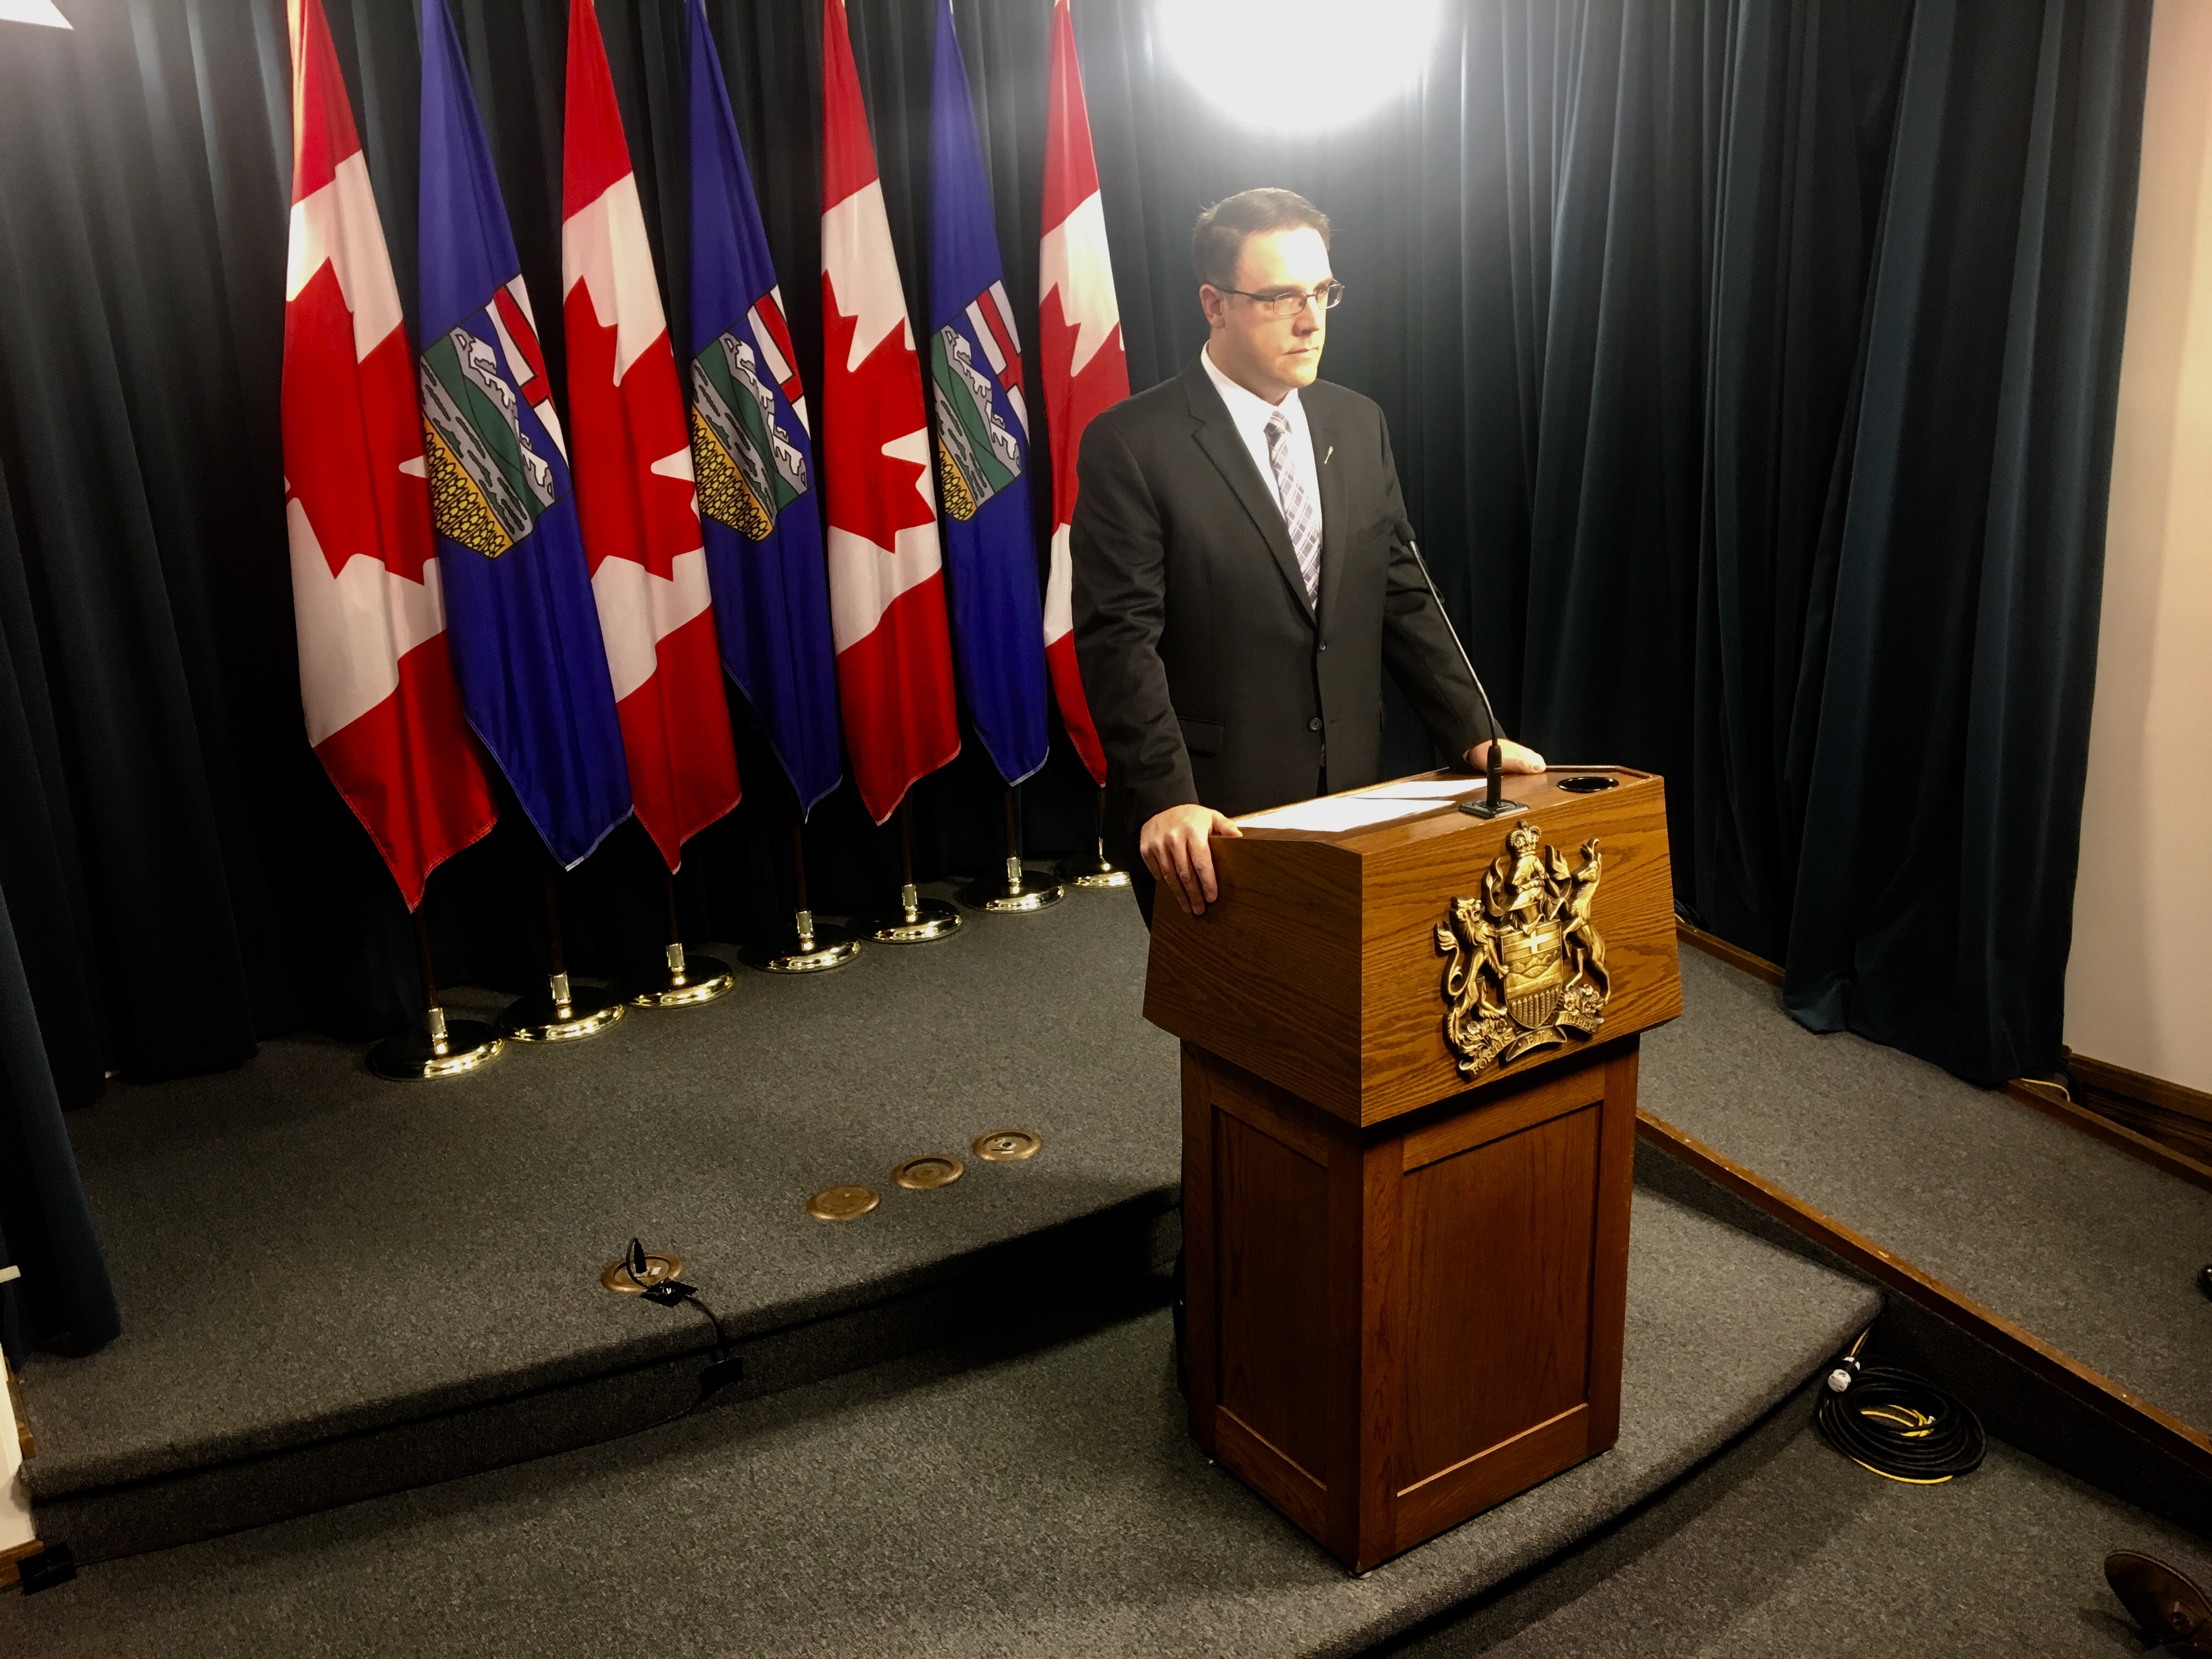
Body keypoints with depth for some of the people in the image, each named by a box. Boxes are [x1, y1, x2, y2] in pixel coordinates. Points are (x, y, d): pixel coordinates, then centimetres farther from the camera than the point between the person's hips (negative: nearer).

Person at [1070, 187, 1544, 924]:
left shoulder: (1358, 425, 9)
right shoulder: (1131, 445, -10)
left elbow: (1402, 598, 12)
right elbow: (1120, 638, -16)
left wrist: (1474, 734, 5)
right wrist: (1166, 798, -25)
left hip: (1349, 801, 5)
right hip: (1212, 821, -5)